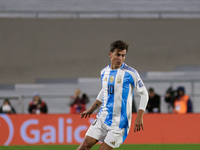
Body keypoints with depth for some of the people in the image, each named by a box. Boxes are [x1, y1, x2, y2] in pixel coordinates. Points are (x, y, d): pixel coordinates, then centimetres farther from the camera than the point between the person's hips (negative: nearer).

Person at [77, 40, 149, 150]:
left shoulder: (130, 73, -10)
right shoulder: (104, 72, 8)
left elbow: (144, 93, -5)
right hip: (103, 117, 5)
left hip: (119, 121, -5)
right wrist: (91, 110, 28)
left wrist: (139, 117, -12)